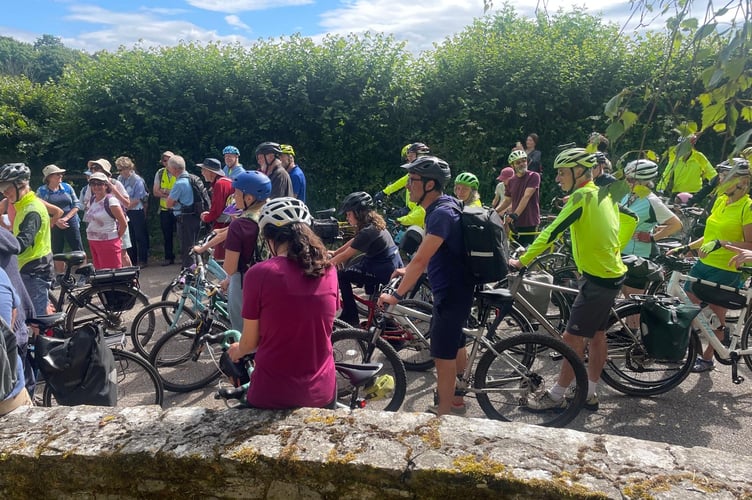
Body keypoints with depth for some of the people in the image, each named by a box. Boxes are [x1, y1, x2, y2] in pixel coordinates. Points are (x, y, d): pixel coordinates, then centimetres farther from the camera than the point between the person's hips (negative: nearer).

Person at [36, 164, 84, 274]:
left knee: (78, 251, -1)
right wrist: (56, 221, -14)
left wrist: (66, 218, -11)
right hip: (53, 226, -1)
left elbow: (77, 204, 1)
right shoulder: (41, 191, -1)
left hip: (71, 223, 1)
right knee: (57, 253, 8)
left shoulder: (67, 187, 3)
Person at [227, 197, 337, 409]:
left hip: (273, 394, -3)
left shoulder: (259, 274, -16)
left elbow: (250, 341, -7)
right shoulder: (328, 271, -3)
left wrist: (237, 351, 18)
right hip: (322, 392, 3)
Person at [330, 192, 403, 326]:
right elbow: (353, 242, 21)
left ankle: (350, 317, 1)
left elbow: (345, 256, -17)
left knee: (342, 275, -8)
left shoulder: (368, 231, -20)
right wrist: (334, 253, 24)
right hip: (393, 265, 10)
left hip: (386, 271, -10)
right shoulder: (372, 223, 7)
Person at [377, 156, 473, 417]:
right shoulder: (441, 207, 5)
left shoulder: (441, 213, -26)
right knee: (455, 345, 22)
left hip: (451, 294, -10)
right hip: (454, 289, 10)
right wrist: (408, 271, 24)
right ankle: (455, 398, 39)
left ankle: (443, 412, 15)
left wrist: (396, 295, -29)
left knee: (443, 354, 1)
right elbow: (426, 250, 19)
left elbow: (421, 259, -31)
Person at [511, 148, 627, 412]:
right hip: (612, 272, 10)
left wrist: (522, 260, -21)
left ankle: (556, 396, 7)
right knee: (597, 334, 16)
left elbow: (551, 232, -23)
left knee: (573, 338, -3)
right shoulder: (605, 195, 9)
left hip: (597, 279, -10)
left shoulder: (582, 196, -18)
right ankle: (590, 393, 26)